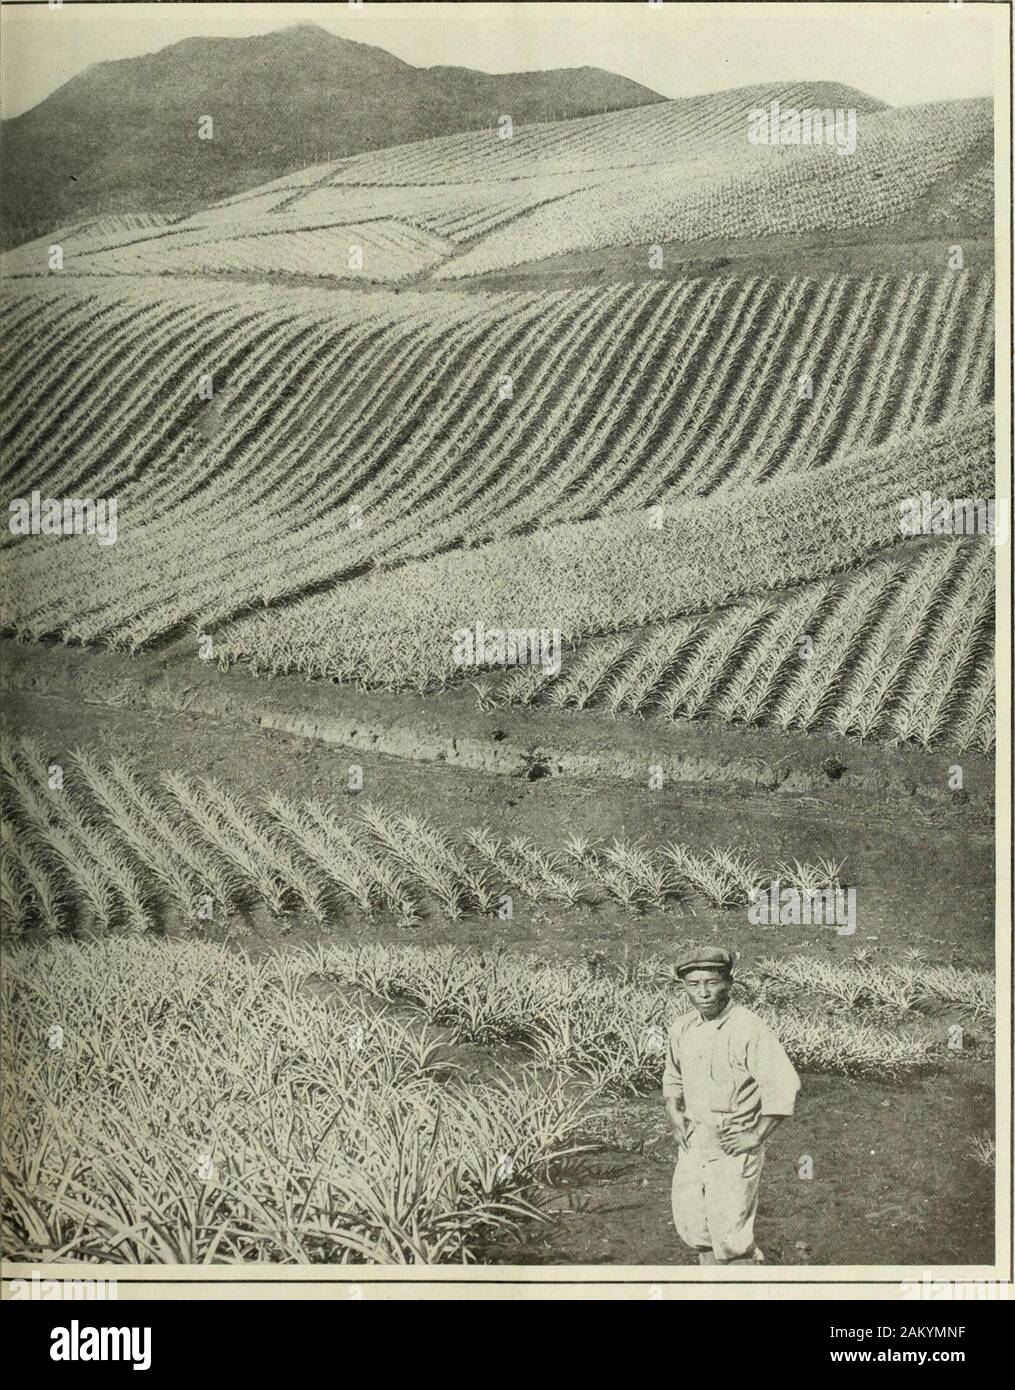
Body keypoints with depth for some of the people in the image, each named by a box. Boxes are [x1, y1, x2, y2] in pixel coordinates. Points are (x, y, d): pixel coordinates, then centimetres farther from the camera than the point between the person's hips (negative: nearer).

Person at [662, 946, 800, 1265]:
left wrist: (757, 1136, -17)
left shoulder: (750, 1029, -18)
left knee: (729, 1235, -3)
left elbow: (784, 1086, -21)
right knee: (690, 1224, 12)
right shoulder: (682, 1028, 2)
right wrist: (674, 1113, 5)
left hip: (733, 1146, -6)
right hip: (693, 1143, 6)